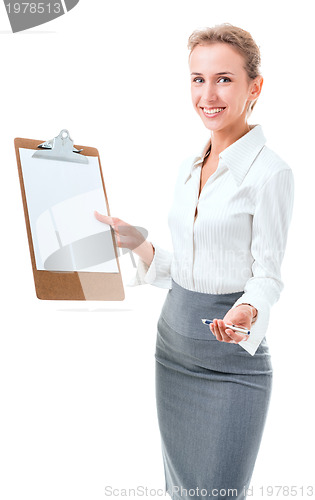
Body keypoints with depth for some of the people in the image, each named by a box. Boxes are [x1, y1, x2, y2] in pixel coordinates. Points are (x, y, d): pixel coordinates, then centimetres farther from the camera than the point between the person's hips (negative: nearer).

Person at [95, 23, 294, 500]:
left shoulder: (270, 171, -13)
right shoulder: (188, 169, 9)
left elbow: (268, 275, -12)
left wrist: (247, 312, -31)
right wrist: (137, 243, 4)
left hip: (231, 359, -7)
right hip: (174, 342, 7)